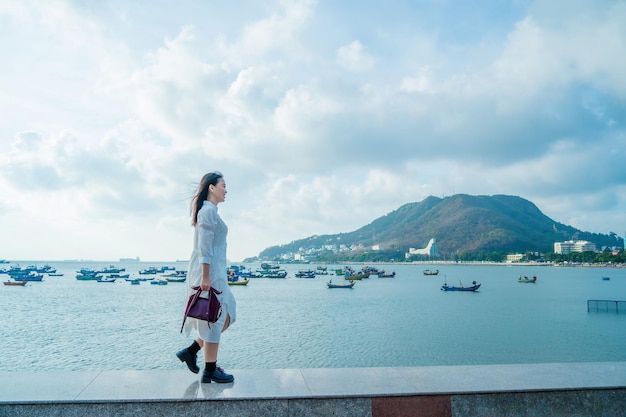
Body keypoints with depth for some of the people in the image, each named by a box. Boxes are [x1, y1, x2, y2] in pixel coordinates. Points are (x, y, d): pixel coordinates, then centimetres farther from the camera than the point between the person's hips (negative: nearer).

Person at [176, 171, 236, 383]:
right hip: (208, 272, -10)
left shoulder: (209, 211, 17)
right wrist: (206, 277, -22)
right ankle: (210, 371, 11)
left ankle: (190, 351, 19)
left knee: (226, 316, 14)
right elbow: (204, 247, -20)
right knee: (214, 320, -1)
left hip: (214, 272, 10)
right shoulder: (209, 210, -13)